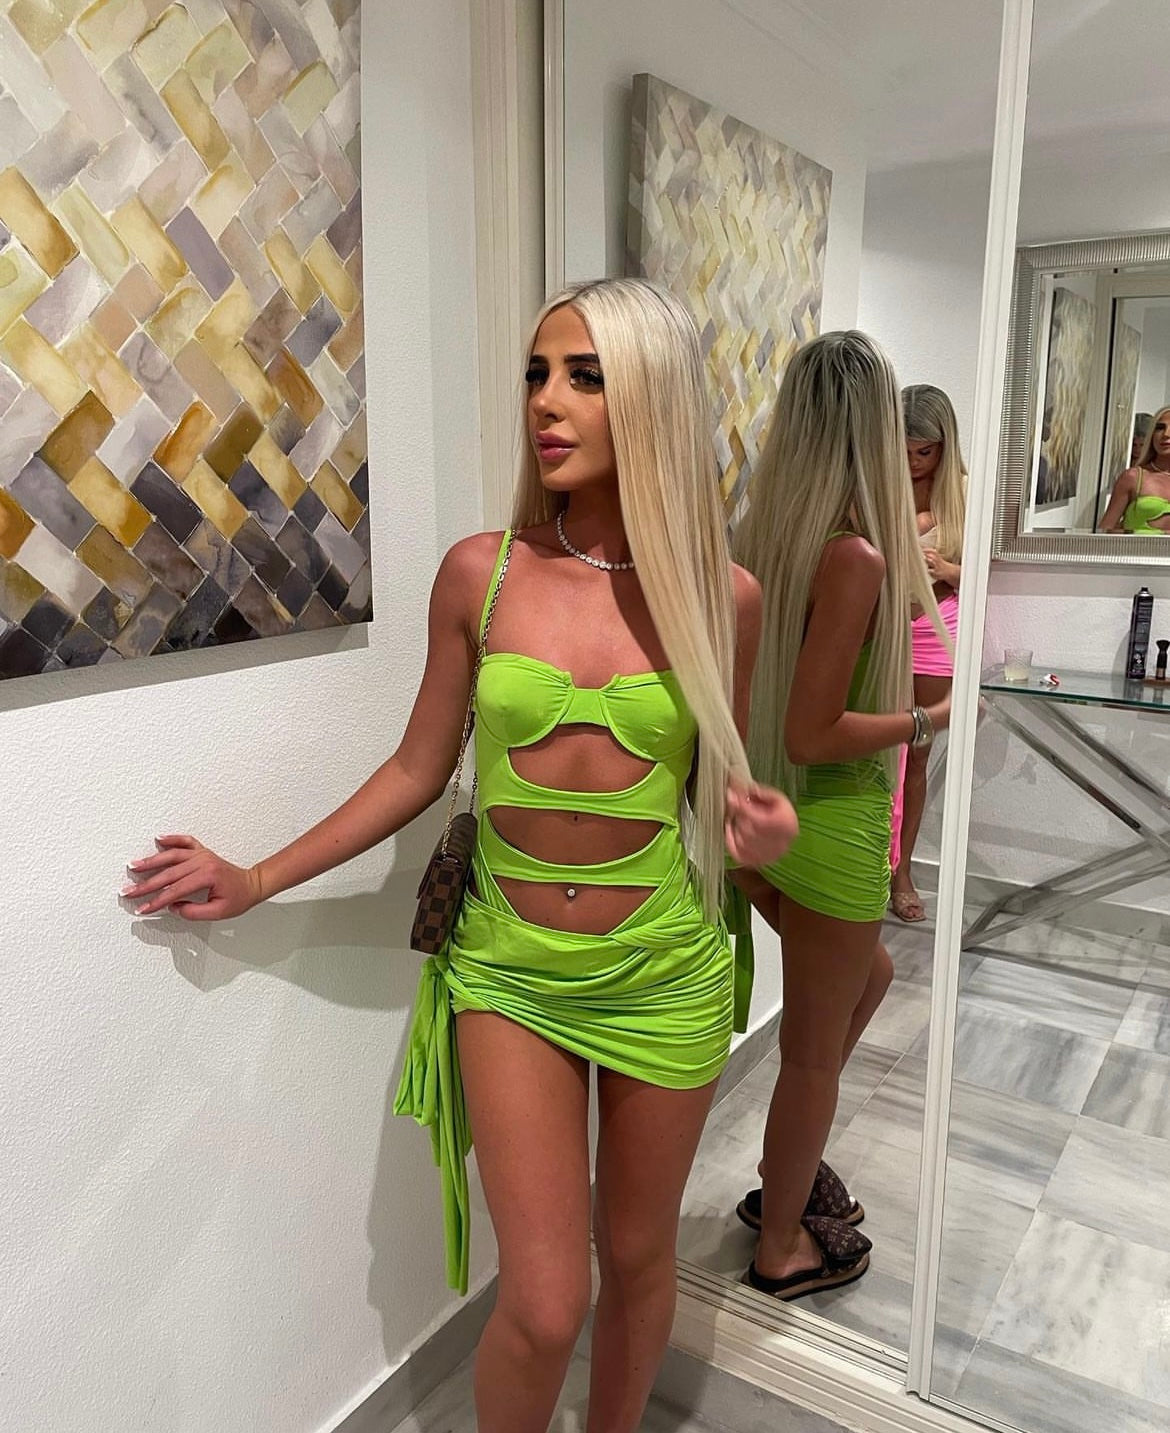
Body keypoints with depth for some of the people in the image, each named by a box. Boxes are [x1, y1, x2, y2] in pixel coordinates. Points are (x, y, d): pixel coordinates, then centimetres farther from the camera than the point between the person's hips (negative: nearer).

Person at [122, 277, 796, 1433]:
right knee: (542, 1307, 1)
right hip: (509, 969, -1)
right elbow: (417, 771, 3)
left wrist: (755, 829, -15)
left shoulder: (721, 596, -7)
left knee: (636, 1256, 19)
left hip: (665, 972, 1)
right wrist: (257, 882, 6)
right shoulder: (480, 573, -7)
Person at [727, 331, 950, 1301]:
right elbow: (813, 734, -24)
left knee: (869, 975, 31)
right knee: (814, 1053, 12)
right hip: (833, 826, -8)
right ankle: (782, 1248, 34)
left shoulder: (760, 538, 0)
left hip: (763, 814, 8)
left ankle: (789, 1168, 43)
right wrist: (929, 720, -11)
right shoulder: (858, 559, -23)